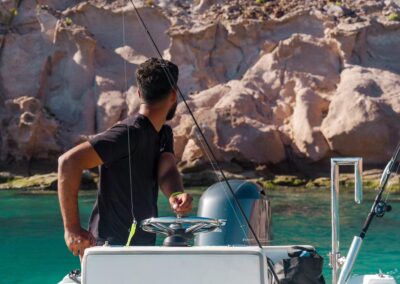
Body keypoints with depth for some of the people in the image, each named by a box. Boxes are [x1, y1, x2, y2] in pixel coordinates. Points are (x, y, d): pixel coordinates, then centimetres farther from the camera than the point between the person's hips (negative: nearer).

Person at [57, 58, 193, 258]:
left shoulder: (164, 134, 9)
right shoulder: (131, 132, -18)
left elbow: (166, 172, -7)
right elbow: (69, 161, -26)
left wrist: (176, 195, -31)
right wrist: (72, 229, -25)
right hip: (110, 249, -8)